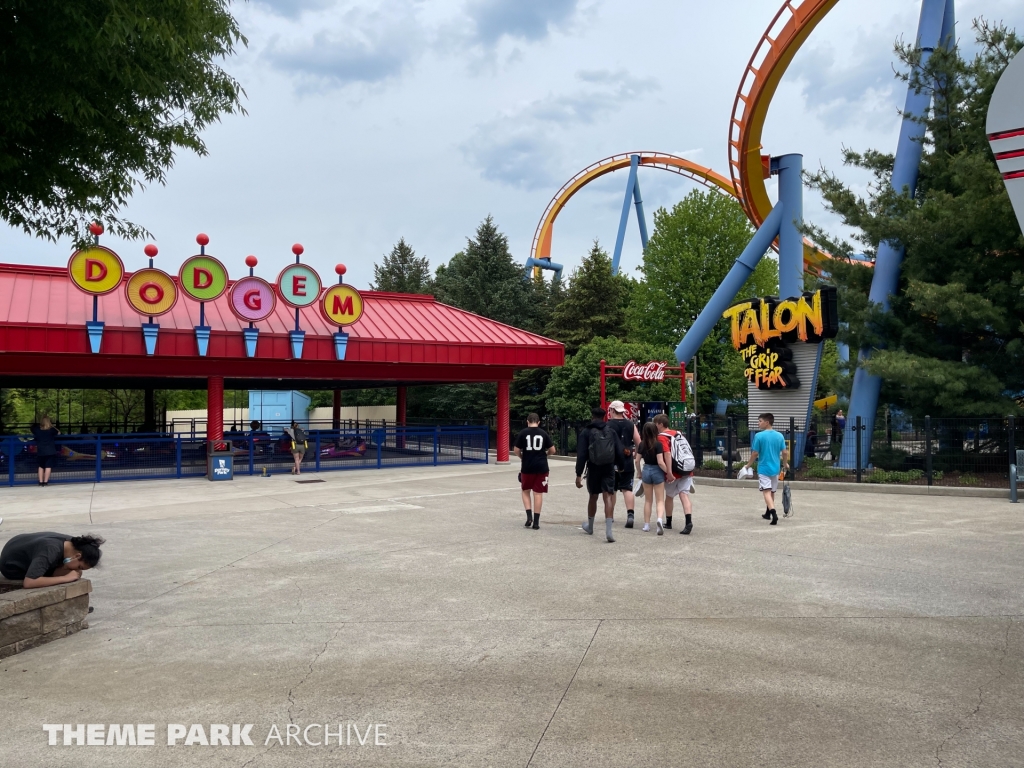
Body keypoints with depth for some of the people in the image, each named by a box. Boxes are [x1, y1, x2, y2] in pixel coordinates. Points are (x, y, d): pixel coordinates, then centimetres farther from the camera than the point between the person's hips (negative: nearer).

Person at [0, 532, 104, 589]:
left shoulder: (71, 543, -17)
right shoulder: (50, 551, -39)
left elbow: (56, 572, -8)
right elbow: (28, 583, -47)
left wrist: (74, 572, -29)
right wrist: (66, 578, -42)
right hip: (12, 566, -7)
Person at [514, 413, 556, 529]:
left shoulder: (522, 433, -3)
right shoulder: (544, 433, 1)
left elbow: (517, 451, -3)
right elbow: (552, 450, 3)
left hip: (527, 467, -1)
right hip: (541, 467, 1)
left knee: (526, 491, 17)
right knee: (538, 493, 5)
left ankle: (529, 516, 3)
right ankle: (536, 521, 6)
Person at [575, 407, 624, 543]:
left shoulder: (586, 432, -2)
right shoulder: (611, 432, 6)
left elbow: (581, 455, -7)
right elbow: (619, 451, 4)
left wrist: (578, 474, -7)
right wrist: (620, 466, 19)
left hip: (593, 469, 0)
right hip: (609, 468, 1)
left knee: (593, 497, 16)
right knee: (608, 497, -4)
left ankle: (590, 526, 35)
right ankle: (608, 530, -18)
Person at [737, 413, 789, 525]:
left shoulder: (759, 436, -11)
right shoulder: (779, 436, 1)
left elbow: (755, 453, -9)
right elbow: (785, 452, 1)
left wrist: (748, 465, 5)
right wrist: (785, 464, 20)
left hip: (763, 468, -5)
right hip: (775, 468, 5)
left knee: (766, 492, -9)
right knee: (772, 492, 19)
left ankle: (773, 513, -29)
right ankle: (768, 513, 35)